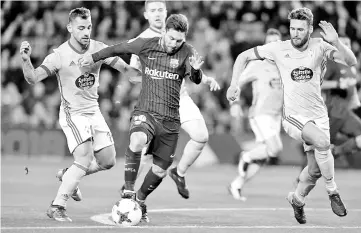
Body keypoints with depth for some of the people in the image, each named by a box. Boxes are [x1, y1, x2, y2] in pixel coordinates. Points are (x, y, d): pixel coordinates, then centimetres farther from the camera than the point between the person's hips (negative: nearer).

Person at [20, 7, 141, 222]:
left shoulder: (99, 49, -6)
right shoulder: (60, 55, -18)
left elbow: (126, 69, 0)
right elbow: (33, 78, -26)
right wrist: (26, 60, -45)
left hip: (94, 112, 6)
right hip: (73, 114, -6)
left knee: (108, 161, 7)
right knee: (85, 158, -22)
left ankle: (67, 175, 31)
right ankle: (57, 206, -14)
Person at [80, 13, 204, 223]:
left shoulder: (186, 52, -4)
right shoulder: (145, 45, -2)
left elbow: (196, 80, -17)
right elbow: (119, 49, 14)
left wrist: (196, 70, -39)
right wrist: (94, 57, 21)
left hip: (170, 119, 2)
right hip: (145, 112, -1)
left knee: (161, 169, 7)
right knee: (137, 141, -34)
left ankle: (140, 200, 35)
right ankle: (128, 190, -19)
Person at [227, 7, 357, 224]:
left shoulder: (319, 47, -7)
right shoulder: (279, 49, -8)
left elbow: (351, 61, -18)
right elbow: (244, 56, 2)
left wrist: (336, 41, -35)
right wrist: (234, 84, -10)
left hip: (319, 115, 3)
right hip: (294, 116, -3)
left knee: (315, 170, 5)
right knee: (322, 142, -31)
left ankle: (297, 199, 36)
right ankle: (333, 192, -13)